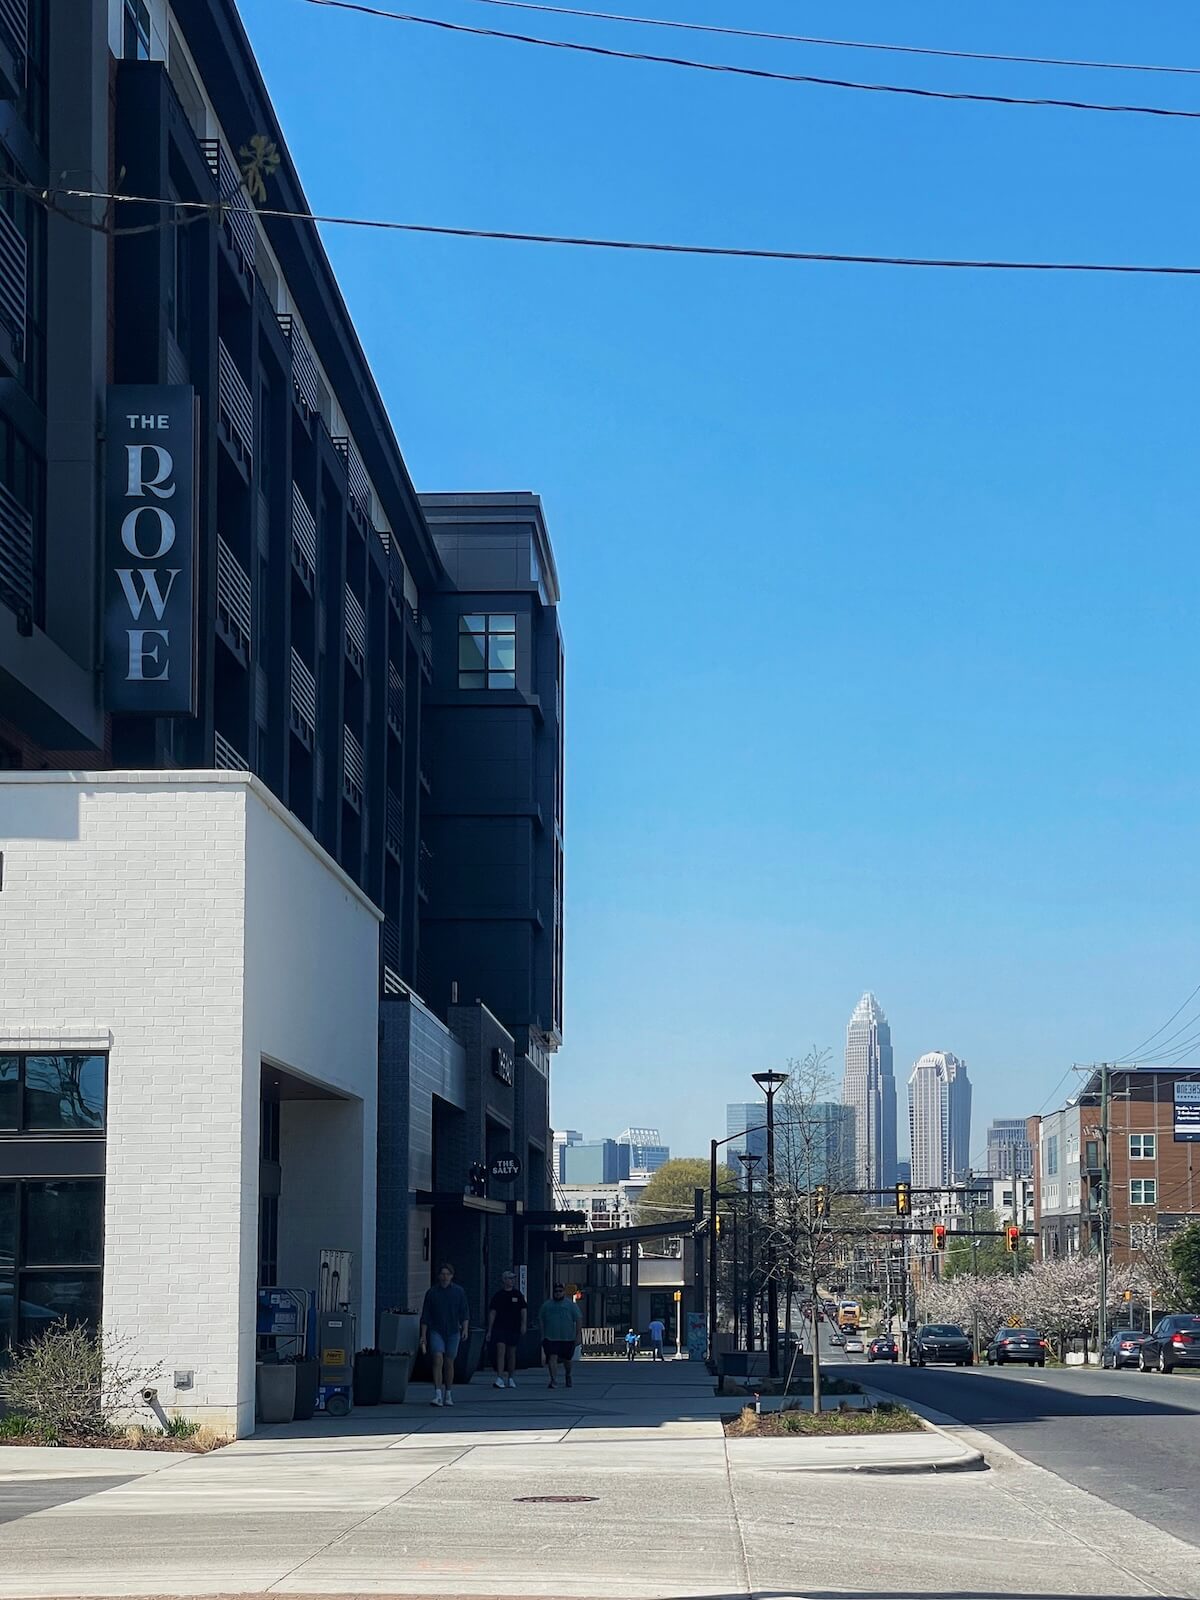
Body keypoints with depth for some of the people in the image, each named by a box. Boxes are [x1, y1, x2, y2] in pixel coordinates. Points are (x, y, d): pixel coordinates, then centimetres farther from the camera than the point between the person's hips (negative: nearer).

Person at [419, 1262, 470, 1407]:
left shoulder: (459, 1291, 4)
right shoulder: (431, 1292, 2)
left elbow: (465, 1312, 4)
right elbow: (425, 1316, 4)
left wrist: (465, 1328, -11)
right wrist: (423, 1336, 0)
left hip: (453, 1332, 1)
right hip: (436, 1331, -1)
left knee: (449, 1363, 7)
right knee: (438, 1360, -16)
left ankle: (448, 1395, 20)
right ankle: (438, 1395, -22)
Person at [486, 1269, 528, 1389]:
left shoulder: (518, 1294, 6)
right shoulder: (498, 1295, 3)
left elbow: (524, 1310, 6)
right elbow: (492, 1313, 5)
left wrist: (523, 1324, -9)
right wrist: (489, 1330, 3)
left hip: (514, 1328, 2)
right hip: (499, 1328, -2)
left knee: (511, 1353, 8)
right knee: (500, 1351, -15)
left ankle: (510, 1379, 20)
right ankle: (500, 1378, -19)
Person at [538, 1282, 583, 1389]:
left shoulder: (571, 1305, 3)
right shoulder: (547, 1305, 9)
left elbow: (579, 1319, 0)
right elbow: (541, 1320, 12)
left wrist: (577, 1335, -6)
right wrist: (542, 1335, 4)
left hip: (567, 1338, 0)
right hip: (550, 1338, 0)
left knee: (566, 1359, 12)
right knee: (552, 1358, -14)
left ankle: (568, 1375, 40)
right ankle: (554, 1381, -16)